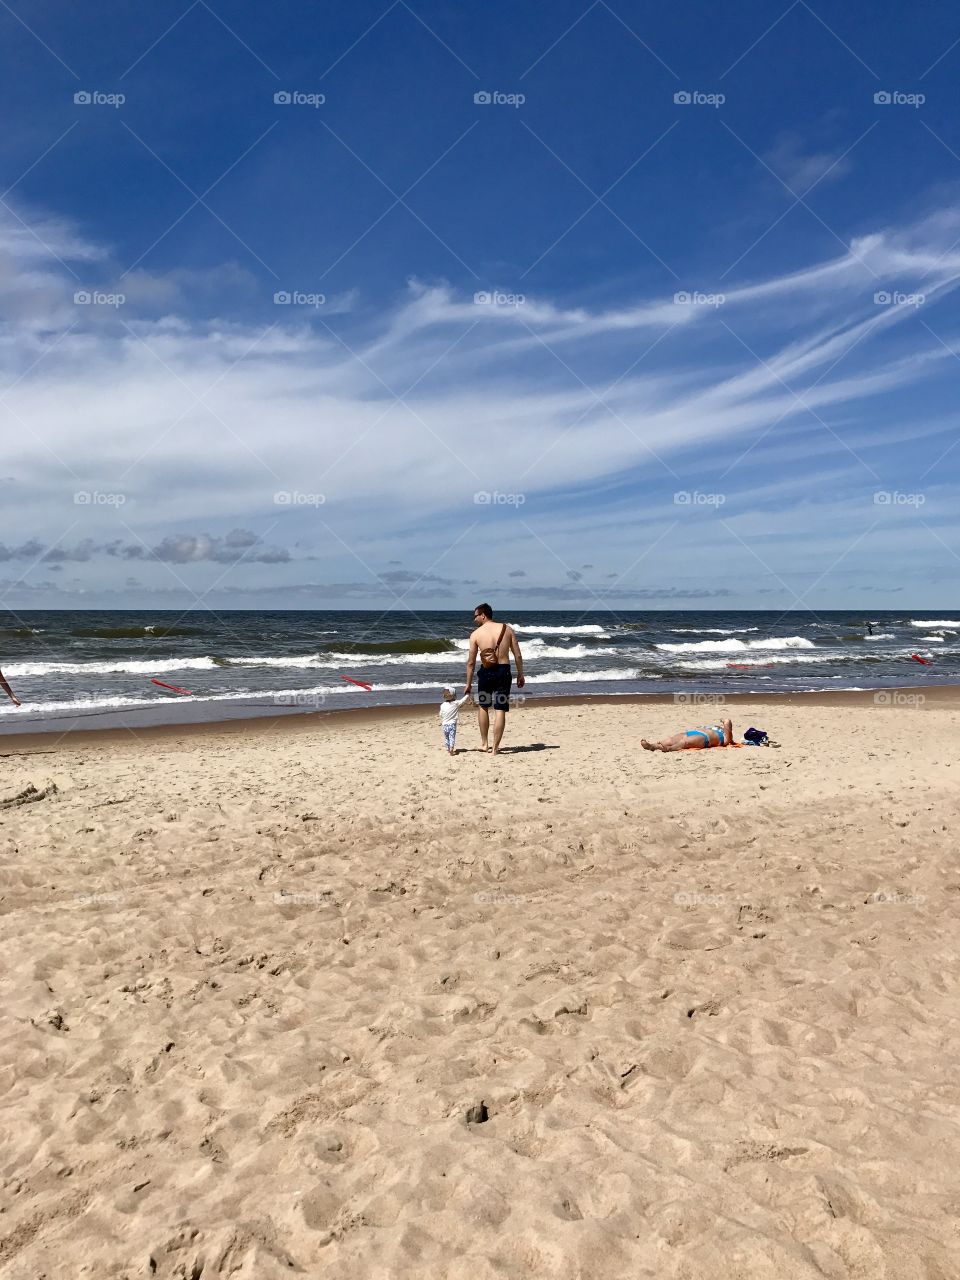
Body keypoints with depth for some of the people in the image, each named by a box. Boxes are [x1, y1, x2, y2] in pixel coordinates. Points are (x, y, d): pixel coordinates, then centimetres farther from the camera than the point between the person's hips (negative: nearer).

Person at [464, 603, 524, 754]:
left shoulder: (476, 634, -2)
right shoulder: (507, 629, 2)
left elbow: (471, 662, 0)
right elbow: (518, 655, 0)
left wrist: (468, 683, 8)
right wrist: (520, 674, 10)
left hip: (486, 672, 0)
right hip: (504, 671, 0)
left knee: (483, 706, 21)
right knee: (500, 710, 3)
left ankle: (484, 742, 25)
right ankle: (495, 747, 3)